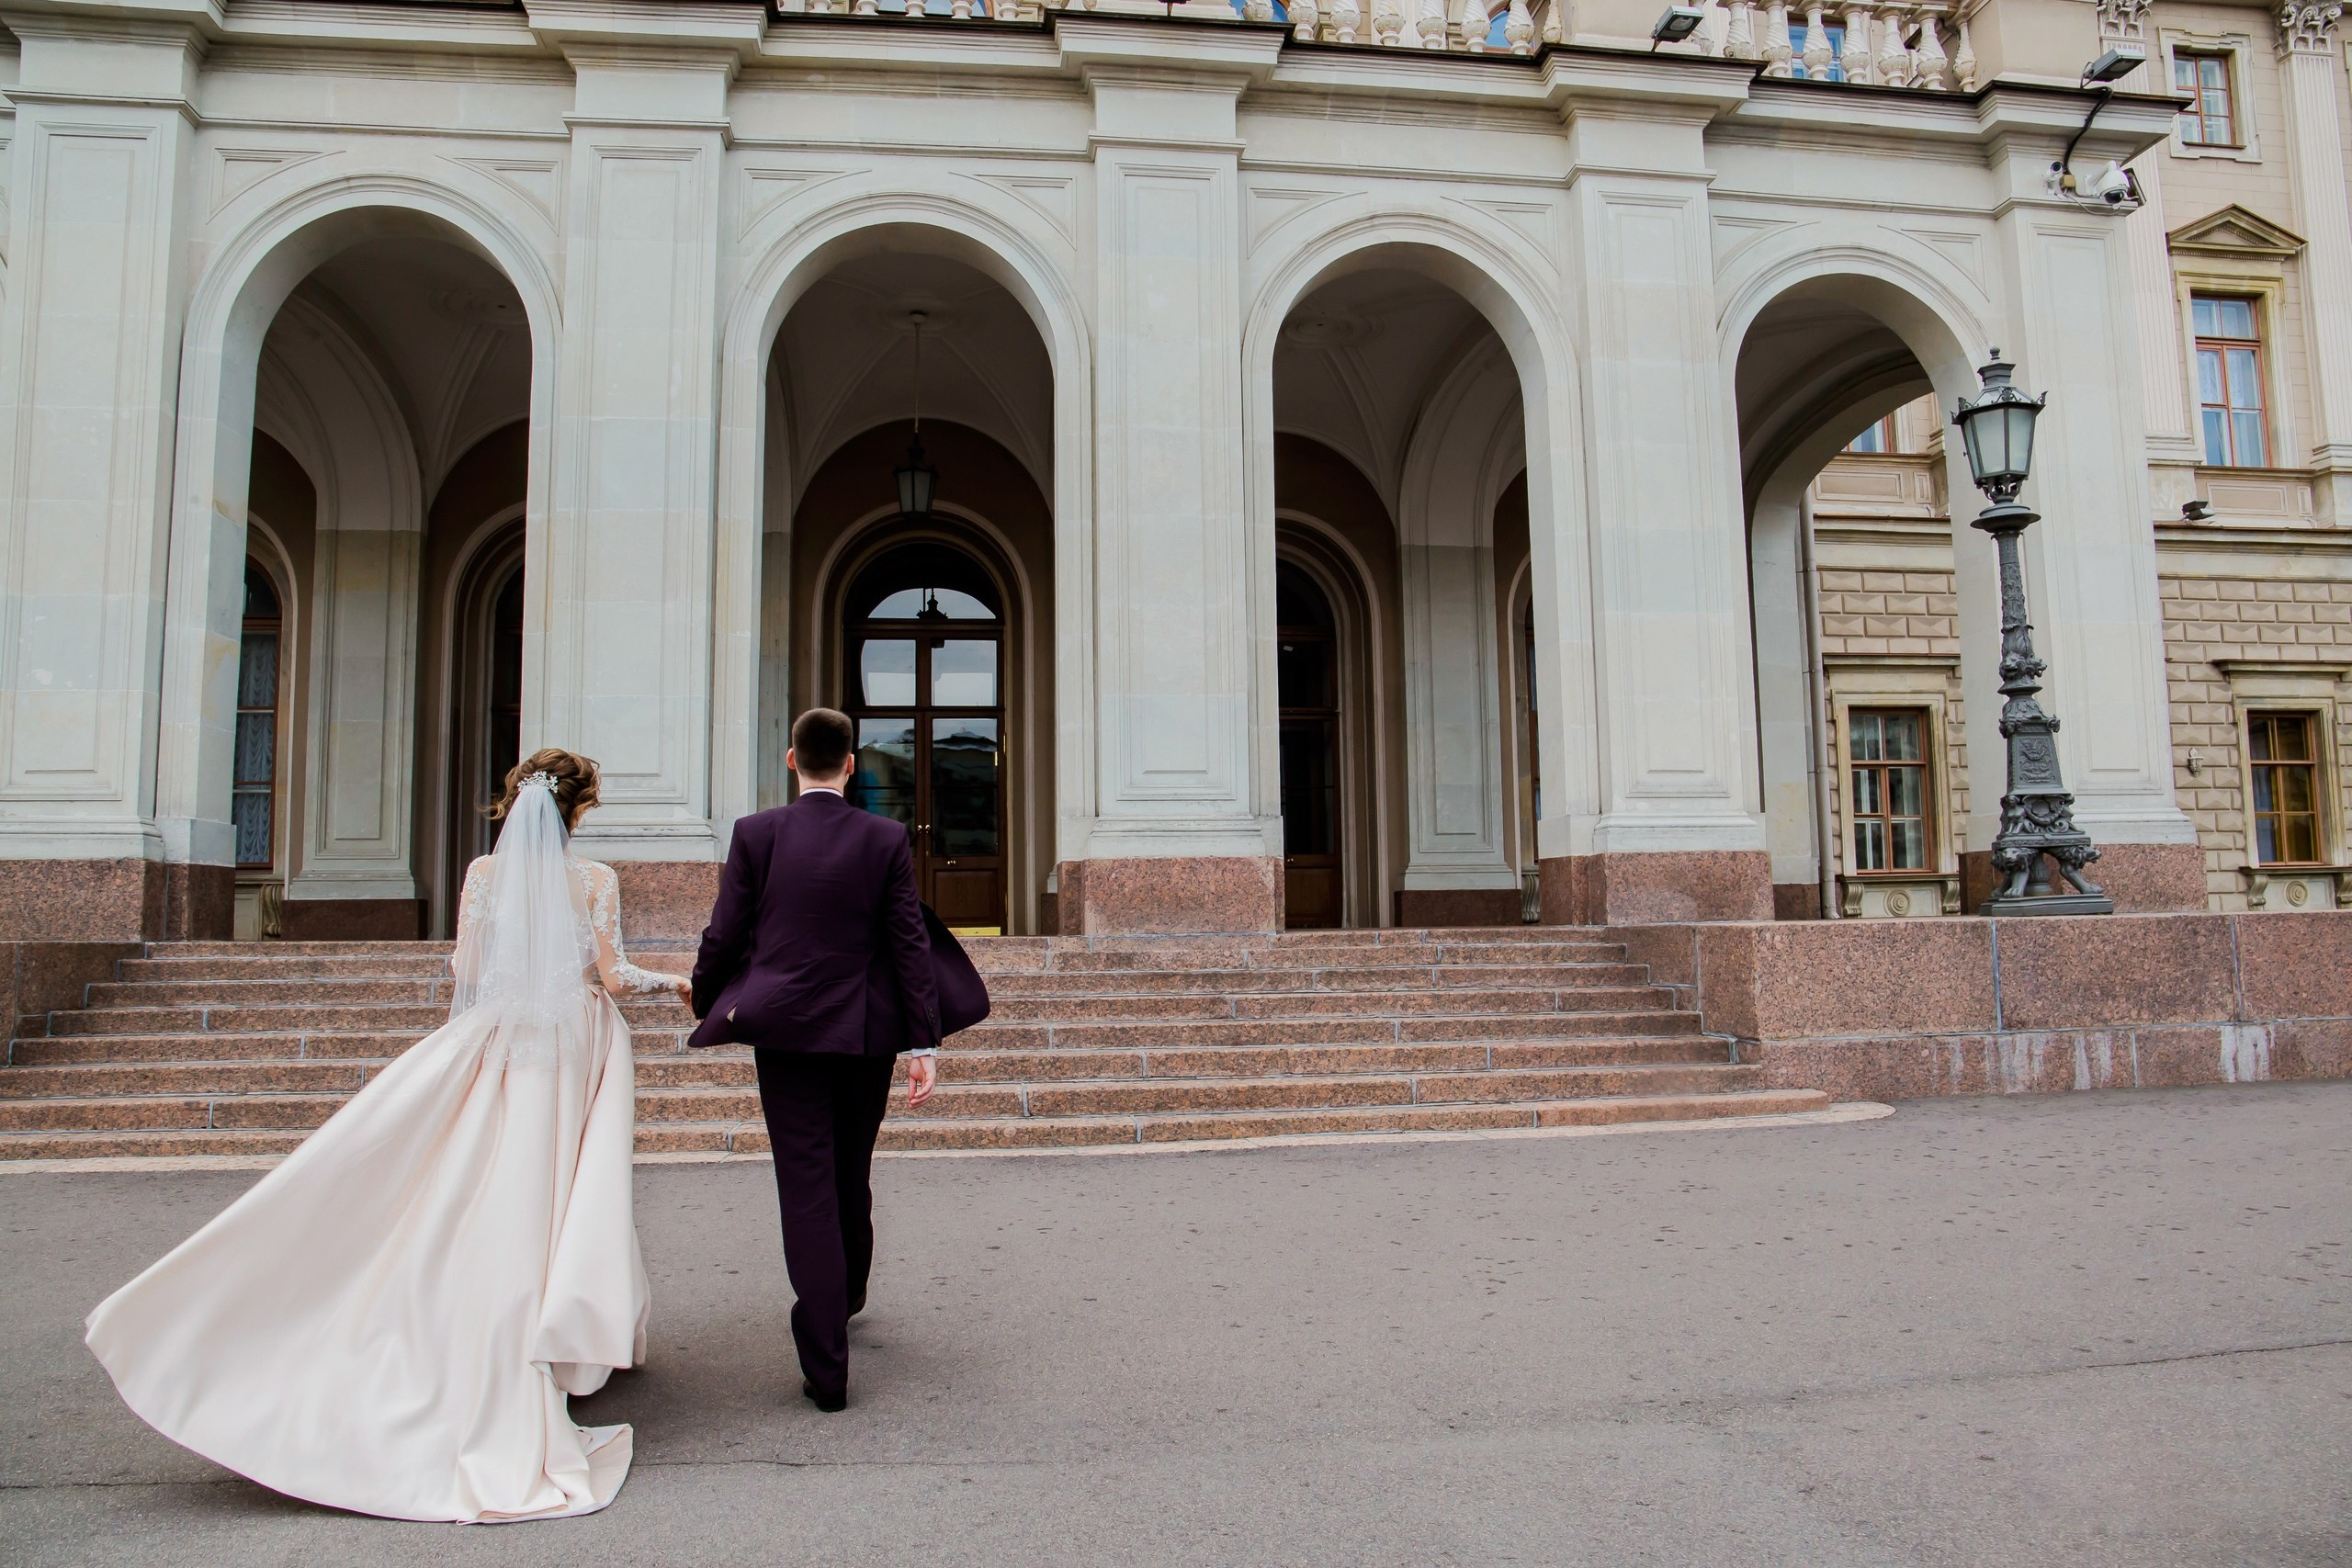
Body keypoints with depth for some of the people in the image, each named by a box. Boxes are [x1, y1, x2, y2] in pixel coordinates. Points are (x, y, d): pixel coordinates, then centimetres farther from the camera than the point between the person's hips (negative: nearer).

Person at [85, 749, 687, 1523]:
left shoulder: (484, 872, -1)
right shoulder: (597, 880, -7)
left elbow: (466, 973, -1)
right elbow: (613, 977, -8)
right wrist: (674, 982, 8)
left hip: (499, 1048, 1)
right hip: (580, 1052, -1)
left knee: (490, 1207, 6)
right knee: (568, 1203, 8)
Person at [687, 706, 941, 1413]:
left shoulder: (755, 834, -4)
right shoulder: (886, 838, -3)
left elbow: (724, 936, -1)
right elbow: (910, 944, -5)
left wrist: (706, 1007, 17)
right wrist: (922, 1043, -4)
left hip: (785, 1033, -1)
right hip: (866, 1035, 2)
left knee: (806, 1189, 0)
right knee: (852, 1176, 21)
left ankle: (826, 1366, -1)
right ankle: (845, 1297, 44)